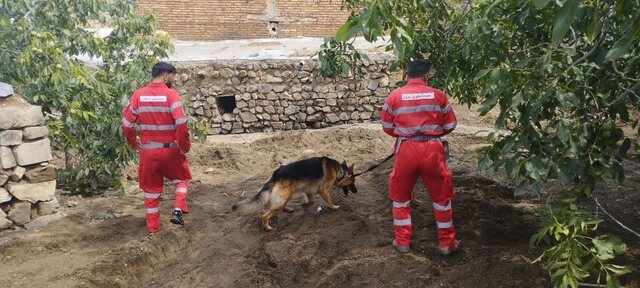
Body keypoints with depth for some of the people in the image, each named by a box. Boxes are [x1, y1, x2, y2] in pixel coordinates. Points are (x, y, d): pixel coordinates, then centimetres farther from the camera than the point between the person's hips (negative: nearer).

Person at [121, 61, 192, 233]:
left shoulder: (138, 95, 0)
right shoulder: (170, 94, -12)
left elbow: (126, 124, 2)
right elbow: (181, 124, -20)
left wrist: (132, 143, 16)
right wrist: (184, 145, -8)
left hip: (147, 150, 3)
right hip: (170, 150, -3)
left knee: (151, 188, 16)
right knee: (181, 179, 21)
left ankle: (153, 227, 21)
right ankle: (178, 210, 0)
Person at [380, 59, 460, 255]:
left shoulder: (395, 96, 1)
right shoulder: (438, 95, 2)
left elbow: (387, 127, 5)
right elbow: (450, 126, 7)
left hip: (406, 149, 0)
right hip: (433, 149, 0)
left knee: (400, 196, 17)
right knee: (441, 196, 15)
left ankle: (402, 241, 22)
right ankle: (447, 242, 24)